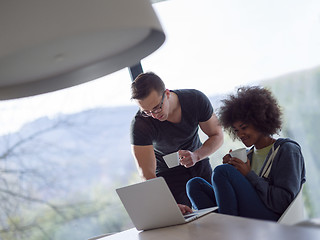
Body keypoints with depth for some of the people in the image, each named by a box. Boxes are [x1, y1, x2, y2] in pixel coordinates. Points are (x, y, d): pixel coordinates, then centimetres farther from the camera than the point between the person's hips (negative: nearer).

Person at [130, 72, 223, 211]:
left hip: (200, 164, 3)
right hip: (168, 173, -3)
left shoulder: (196, 99, -23)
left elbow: (217, 135, -11)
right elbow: (148, 175, -35)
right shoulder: (139, 125, -31)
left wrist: (196, 156, -32)